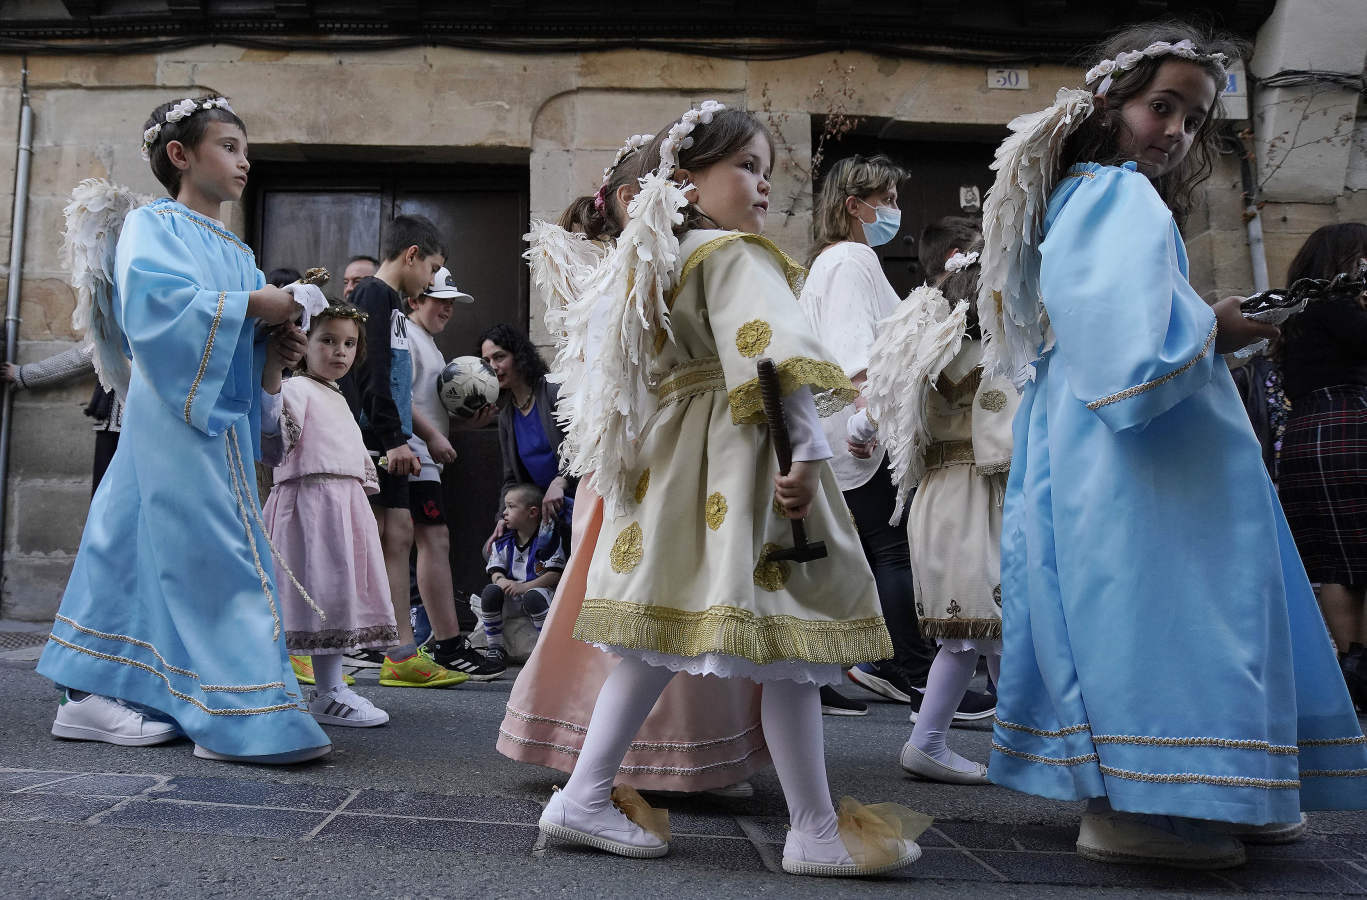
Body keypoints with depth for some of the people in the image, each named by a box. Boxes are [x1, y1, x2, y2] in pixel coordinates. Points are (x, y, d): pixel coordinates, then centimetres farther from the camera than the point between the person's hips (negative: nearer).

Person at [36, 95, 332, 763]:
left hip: (221, 421, 8)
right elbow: (152, 300, -20)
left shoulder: (237, 250, 21)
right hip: (177, 414, -8)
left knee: (143, 552, 10)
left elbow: (245, 333, 21)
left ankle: (92, 696, 18)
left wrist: (272, 351, -1)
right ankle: (242, 716, -12)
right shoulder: (154, 224, -1)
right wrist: (248, 305, -19)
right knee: (213, 554, -12)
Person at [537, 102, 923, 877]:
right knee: (788, 640, -4)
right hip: (736, 460, -9)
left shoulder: (657, 260, 19)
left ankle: (585, 797, 16)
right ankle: (816, 833, 4)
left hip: (669, 459, 9)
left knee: (661, 633, 12)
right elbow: (775, 356, -23)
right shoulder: (736, 256, -9)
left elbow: (636, 370, 24)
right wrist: (809, 453, -26)